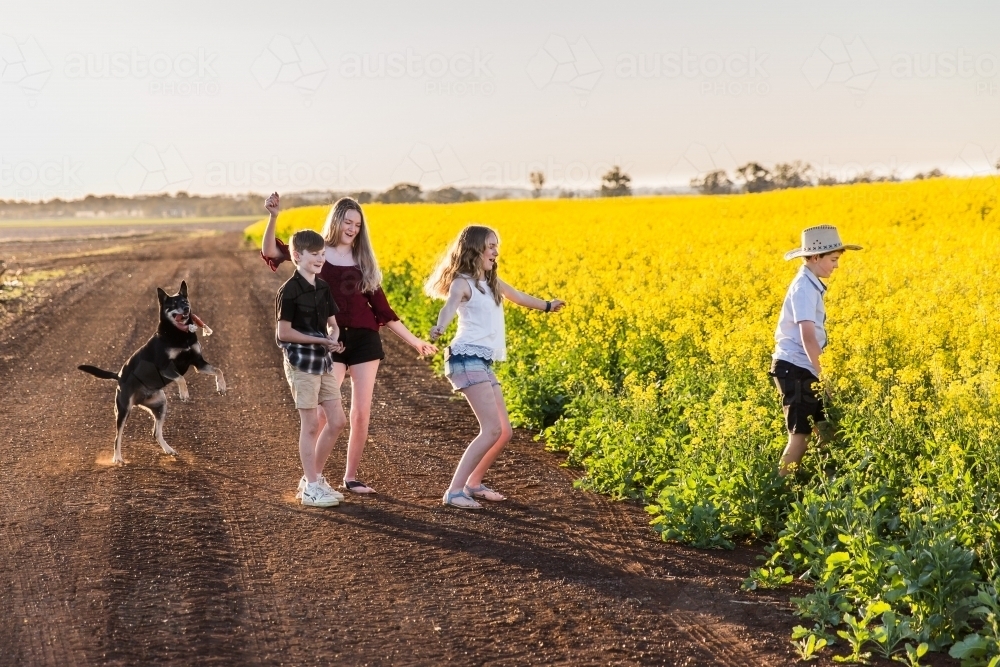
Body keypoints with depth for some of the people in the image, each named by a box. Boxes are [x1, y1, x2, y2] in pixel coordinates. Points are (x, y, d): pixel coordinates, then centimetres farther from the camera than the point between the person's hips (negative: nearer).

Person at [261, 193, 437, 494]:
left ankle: (351, 476, 16)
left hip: (365, 340, 4)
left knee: (361, 414, 3)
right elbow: (271, 252, -9)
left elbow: (381, 307, 14)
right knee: (328, 414, -11)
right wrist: (273, 216, -24)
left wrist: (414, 341, 13)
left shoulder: (363, 261, 12)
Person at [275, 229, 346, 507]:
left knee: (336, 421, 7)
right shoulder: (289, 291, -12)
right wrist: (320, 340, -17)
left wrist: (334, 338, -9)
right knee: (311, 424, -2)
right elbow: (284, 333, -14)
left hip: (323, 361, 7)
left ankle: (313, 477, 21)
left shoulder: (323, 287, 10)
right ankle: (311, 488, 7)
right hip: (301, 362, -7)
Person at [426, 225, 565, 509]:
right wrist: (439, 328, -51)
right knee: (492, 430, -18)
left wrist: (547, 306, 53)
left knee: (504, 432, 9)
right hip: (468, 359, -9)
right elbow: (450, 306, -29)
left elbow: (518, 297, 37)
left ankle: (473, 483, 25)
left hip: (484, 364, 9)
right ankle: (454, 491, -16)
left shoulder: (490, 282, 18)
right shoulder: (463, 282, -7)